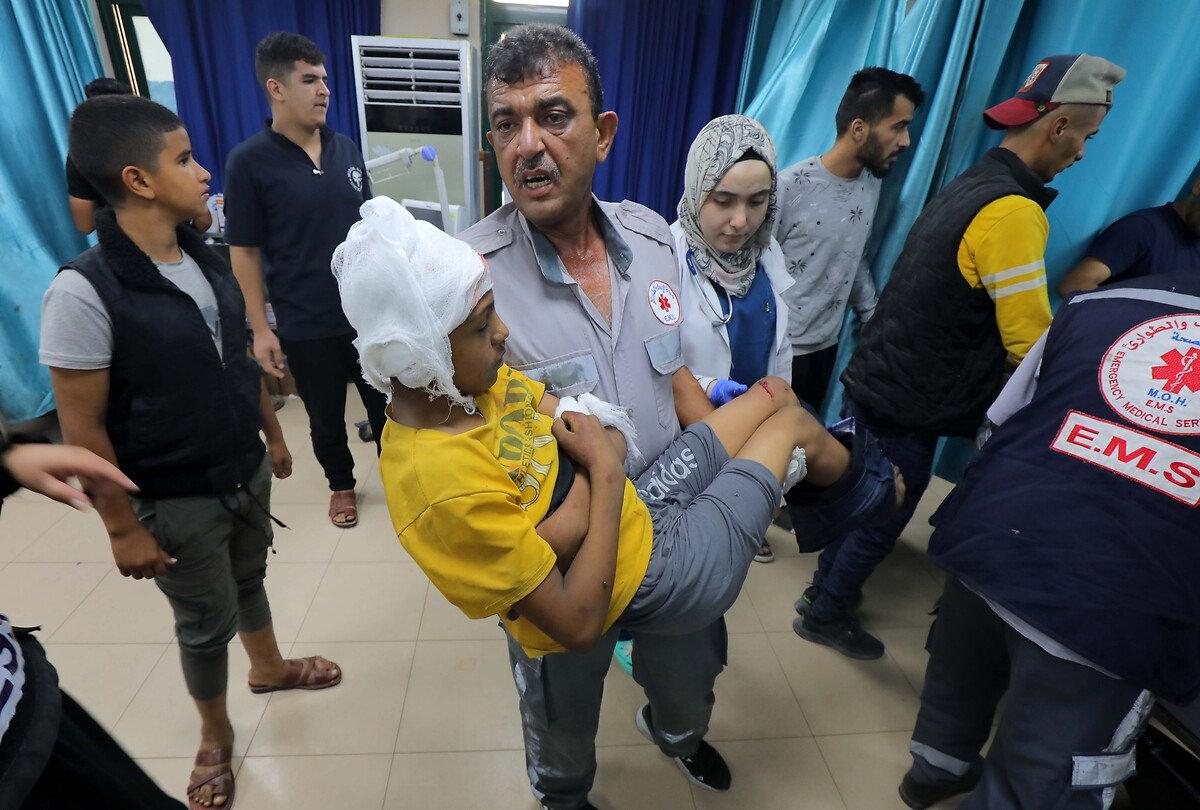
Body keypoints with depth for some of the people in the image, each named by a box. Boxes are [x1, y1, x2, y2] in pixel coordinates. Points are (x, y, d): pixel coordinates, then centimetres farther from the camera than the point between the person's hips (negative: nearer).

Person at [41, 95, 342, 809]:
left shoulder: (208, 260, -3)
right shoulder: (84, 291, -23)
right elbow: (83, 429, -18)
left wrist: (274, 435, 15)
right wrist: (124, 529, -13)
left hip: (247, 471, 6)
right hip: (176, 500, -5)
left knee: (249, 579, 27)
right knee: (207, 623, 15)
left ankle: (270, 668, 55)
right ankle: (216, 736, 43)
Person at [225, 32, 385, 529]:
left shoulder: (345, 148, 2)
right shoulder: (249, 161, -10)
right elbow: (244, 252, -7)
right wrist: (260, 330, -10)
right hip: (307, 326, -3)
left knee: (384, 404, 16)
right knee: (326, 418, 16)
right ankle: (342, 484, 40)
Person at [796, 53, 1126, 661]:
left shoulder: (969, 184, 8)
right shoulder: (1012, 211, -21)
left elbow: (974, 309, 10)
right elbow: (1031, 346, -19)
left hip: (873, 382, 9)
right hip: (907, 407, -9)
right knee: (881, 521, 11)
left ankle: (825, 589, 42)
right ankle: (826, 615, 30)